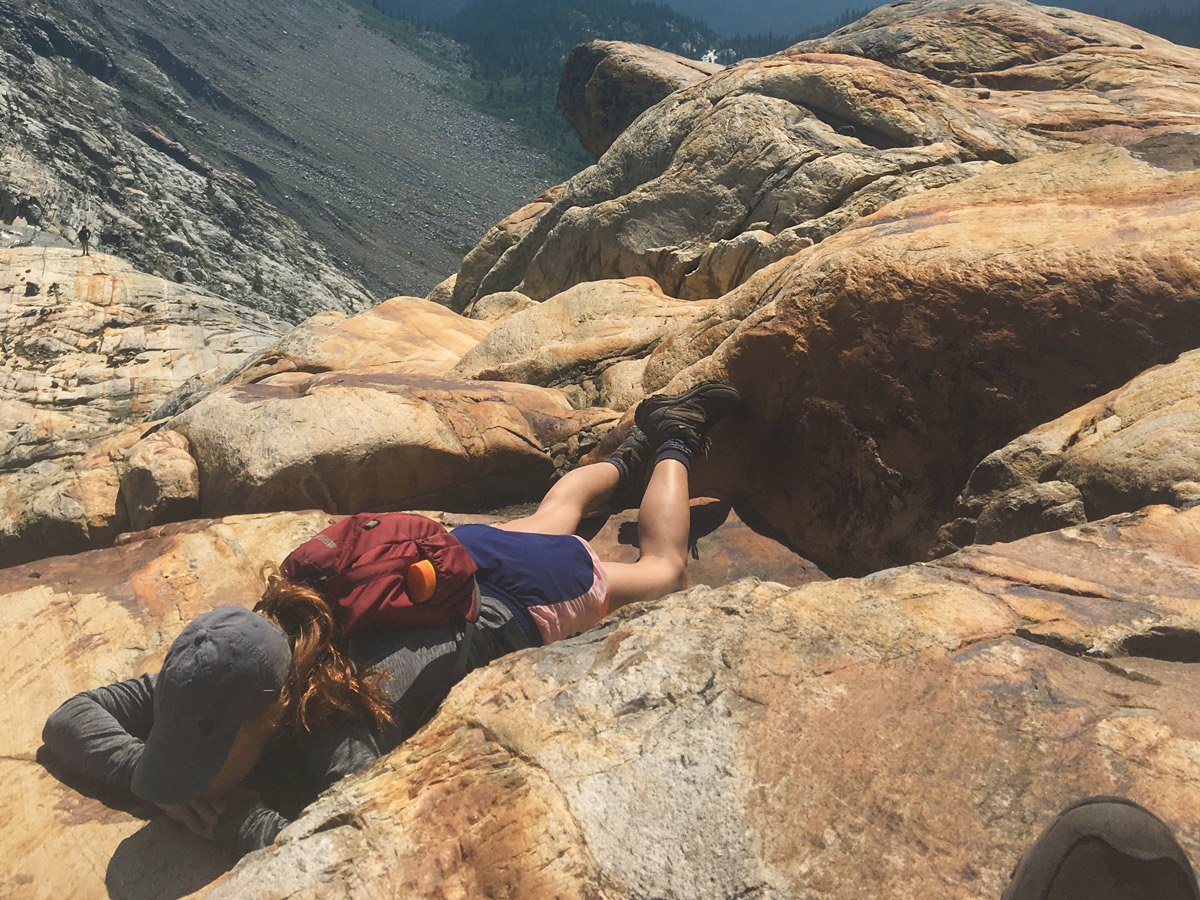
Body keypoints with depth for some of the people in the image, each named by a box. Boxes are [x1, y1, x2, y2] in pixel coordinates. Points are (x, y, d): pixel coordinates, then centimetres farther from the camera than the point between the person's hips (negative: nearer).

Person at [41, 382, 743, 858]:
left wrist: (240, 821, -48)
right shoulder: (220, 683, -27)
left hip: (520, 600, -4)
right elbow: (70, 717, -18)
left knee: (664, 570, 26)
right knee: (551, 516, 37)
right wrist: (148, 775, -35)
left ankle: (675, 440, 45)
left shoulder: (337, 739, -43)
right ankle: (644, 444, 58)